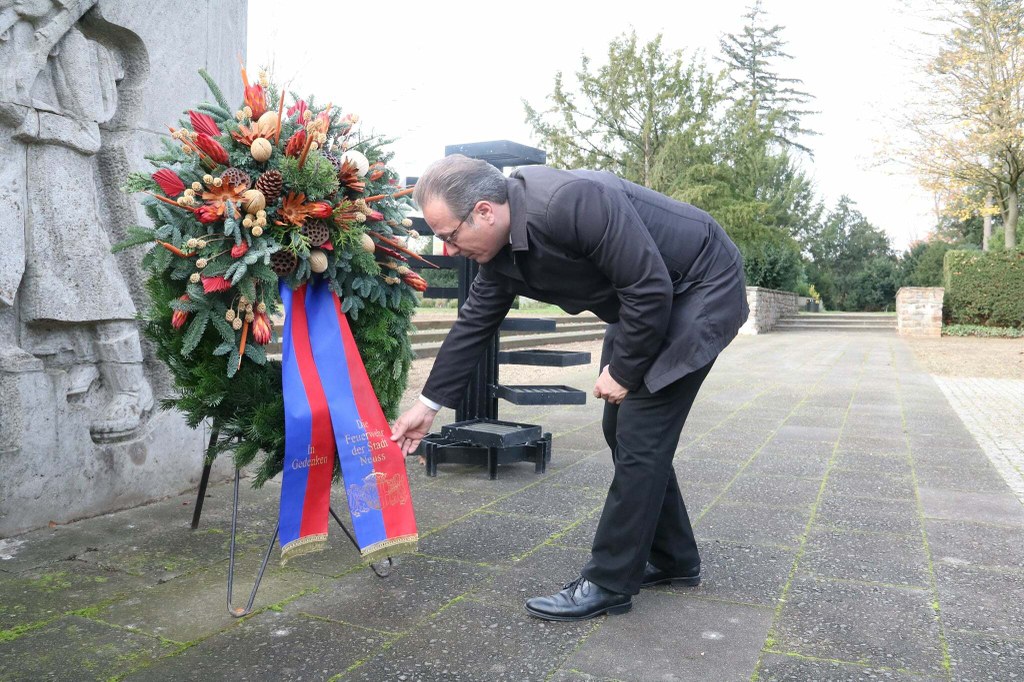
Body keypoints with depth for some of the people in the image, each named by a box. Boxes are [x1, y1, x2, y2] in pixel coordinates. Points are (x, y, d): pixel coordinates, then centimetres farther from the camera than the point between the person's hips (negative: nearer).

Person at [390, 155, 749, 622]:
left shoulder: (574, 202, -33)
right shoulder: (501, 251, -6)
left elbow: (650, 287, -29)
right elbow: (472, 325, 5)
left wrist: (623, 370, -17)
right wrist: (428, 405, 10)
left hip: (702, 289, -8)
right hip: (644, 300, 8)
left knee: (639, 436, -9)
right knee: (625, 431, 10)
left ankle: (608, 583, 4)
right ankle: (671, 559, 27)